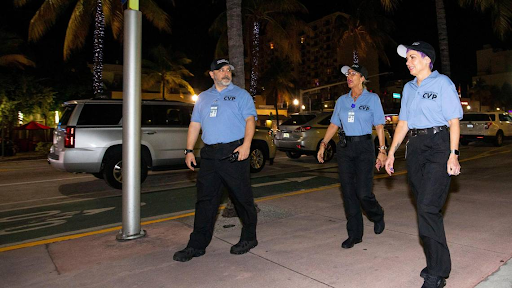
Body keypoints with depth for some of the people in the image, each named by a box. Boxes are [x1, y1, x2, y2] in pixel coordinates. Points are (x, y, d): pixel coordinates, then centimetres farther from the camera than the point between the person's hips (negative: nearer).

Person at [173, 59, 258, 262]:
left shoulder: (240, 94, 6)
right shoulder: (203, 97, 20)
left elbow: (250, 119, -6)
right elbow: (195, 124, 18)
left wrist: (246, 144, -21)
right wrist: (189, 150, 8)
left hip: (233, 153, -4)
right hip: (209, 155, 4)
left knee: (242, 199, 3)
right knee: (205, 200, 5)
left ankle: (249, 238, 20)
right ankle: (197, 245, 13)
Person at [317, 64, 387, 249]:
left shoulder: (372, 99, 3)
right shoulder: (342, 100, 12)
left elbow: (379, 126, -1)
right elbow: (334, 124, 12)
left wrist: (382, 150, -8)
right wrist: (323, 144, 2)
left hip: (364, 147, -4)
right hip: (344, 147, 4)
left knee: (363, 192, -8)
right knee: (348, 192, 4)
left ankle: (377, 216, 27)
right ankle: (354, 235, 15)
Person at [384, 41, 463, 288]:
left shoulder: (442, 83, -1)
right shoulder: (409, 88, 17)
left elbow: (454, 120, -6)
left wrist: (453, 154, -15)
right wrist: (391, 152, 13)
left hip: (438, 146, -6)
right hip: (415, 147, 6)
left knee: (427, 207, -13)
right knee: (425, 207, 8)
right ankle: (438, 263, 22)